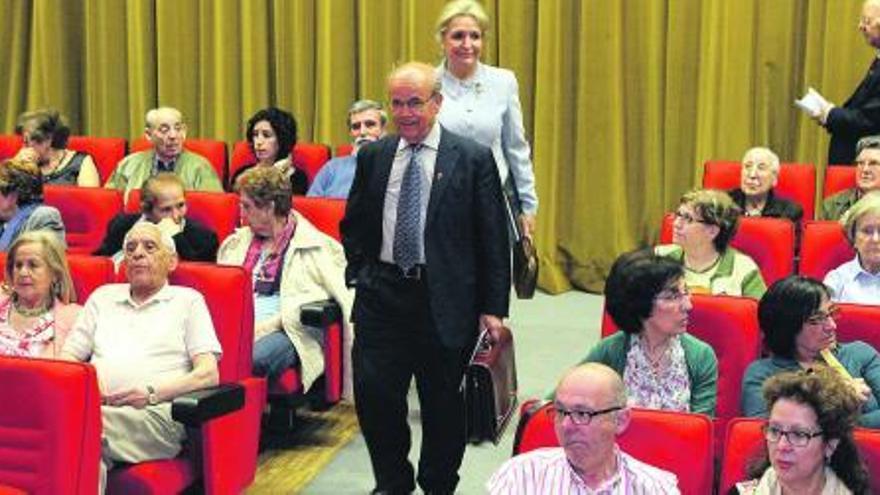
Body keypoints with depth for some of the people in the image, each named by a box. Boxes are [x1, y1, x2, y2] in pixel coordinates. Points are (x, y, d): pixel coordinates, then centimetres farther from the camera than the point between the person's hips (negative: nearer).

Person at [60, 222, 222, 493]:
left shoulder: (188, 300, 18)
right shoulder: (103, 296, 30)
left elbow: (208, 374, 6)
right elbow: (67, 358, 23)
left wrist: (152, 392, -12)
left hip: (156, 413, -3)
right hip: (96, 406, 3)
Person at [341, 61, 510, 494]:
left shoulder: (474, 159, -4)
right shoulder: (372, 156, 7)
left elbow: (493, 239, -3)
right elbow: (352, 225, 19)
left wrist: (493, 307, -7)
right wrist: (361, 272, 7)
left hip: (445, 300, -2)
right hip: (381, 296, 2)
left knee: (443, 403, 9)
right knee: (374, 394, -2)